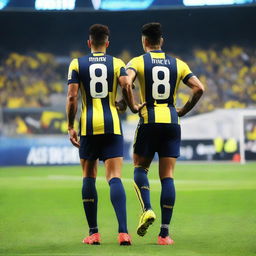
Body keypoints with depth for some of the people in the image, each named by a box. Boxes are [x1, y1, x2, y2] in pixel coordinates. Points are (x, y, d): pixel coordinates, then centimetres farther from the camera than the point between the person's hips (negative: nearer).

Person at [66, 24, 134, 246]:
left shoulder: (77, 64, 5)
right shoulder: (117, 63, 5)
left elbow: (72, 97, -2)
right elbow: (126, 85, -10)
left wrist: (70, 127, 3)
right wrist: (124, 104, 11)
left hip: (88, 127, 0)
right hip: (112, 125, 0)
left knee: (89, 177, 10)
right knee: (115, 178, -5)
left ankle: (93, 233, 9)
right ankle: (123, 231, -20)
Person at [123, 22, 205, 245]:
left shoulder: (137, 62, 1)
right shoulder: (178, 64, 10)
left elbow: (126, 83, -18)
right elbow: (199, 88, 1)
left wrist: (132, 106, -4)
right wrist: (183, 111, 9)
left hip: (149, 121, -2)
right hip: (172, 122, 2)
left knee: (140, 168, 16)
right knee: (167, 176, 2)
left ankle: (147, 210, -10)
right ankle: (165, 232, -2)